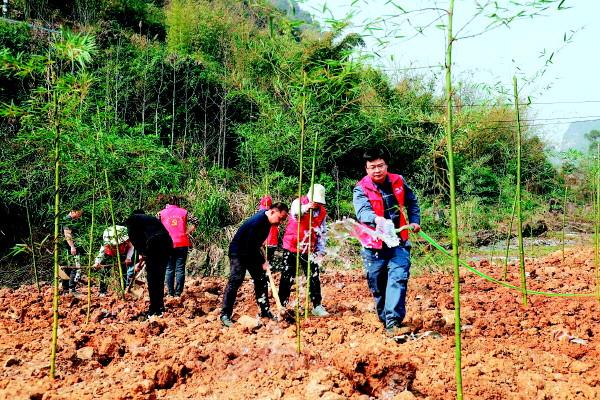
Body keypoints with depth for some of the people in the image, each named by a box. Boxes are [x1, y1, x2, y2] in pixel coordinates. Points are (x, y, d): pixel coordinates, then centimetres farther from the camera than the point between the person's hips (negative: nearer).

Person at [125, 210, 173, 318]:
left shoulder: (132, 219, 18)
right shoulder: (152, 218, 36)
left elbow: (133, 237, 3)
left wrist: (141, 252, 10)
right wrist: (142, 259, 41)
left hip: (154, 243, -6)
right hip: (167, 242, 6)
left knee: (152, 278, 3)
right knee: (160, 277, 18)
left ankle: (154, 311, 5)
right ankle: (160, 308, 24)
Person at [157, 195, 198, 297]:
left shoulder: (161, 213, 8)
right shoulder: (184, 212, 8)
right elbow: (195, 221, 1)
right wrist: (188, 232, 6)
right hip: (182, 244, 0)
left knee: (169, 269, 8)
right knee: (180, 269, 3)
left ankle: (170, 293, 8)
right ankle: (178, 293, 1)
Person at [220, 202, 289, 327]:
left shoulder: (266, 220, -1)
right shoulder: (257, 222, -30)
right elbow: (251, 247, -27)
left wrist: (262, 260, 9)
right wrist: (262, 262, -19)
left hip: (251, 252, 9)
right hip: (238, 253, -9)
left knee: (261, 279, 8)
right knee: (235, 281, -14)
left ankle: (265, 311, 16)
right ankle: (225, 315, -10)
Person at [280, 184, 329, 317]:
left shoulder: (322, 212, 4)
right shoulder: (299, 202, -9)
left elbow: (322, 233, 9)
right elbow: (295, 214, -32)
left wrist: (320, 251, 2)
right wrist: (306, 208, -52)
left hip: (309, 250, 3)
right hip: (291, 247, -3)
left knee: (314, 278, 2)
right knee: (287, 278, 2)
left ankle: (317, 306, 12)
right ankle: (282, 305, 13)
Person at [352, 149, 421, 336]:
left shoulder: (398, 181, 2)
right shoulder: (361, 189, -9)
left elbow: (411, 201, 23)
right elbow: (362, 211, -30)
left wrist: (414, 221, 14)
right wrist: (377, 219, -49)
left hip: (398, 242, 1)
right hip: (373, 245, -1)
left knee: (398, 278, -16)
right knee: (377, 286, 9)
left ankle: (393, 321, -18)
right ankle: (384, 319, 27)